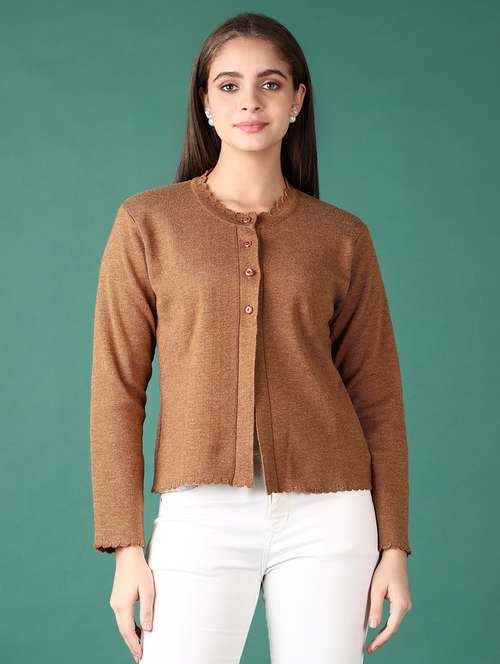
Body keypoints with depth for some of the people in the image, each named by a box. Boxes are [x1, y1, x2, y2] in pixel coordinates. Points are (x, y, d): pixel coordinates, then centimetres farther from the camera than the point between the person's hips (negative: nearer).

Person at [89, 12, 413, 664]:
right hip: (202, 517, -1)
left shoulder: (343, 238, 6)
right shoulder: (148, 223, 3)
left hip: (326, 519, 1)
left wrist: (394, 547, 4)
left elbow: (377, 398, 8)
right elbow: (118, 390, 1)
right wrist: (125, 547, -3)